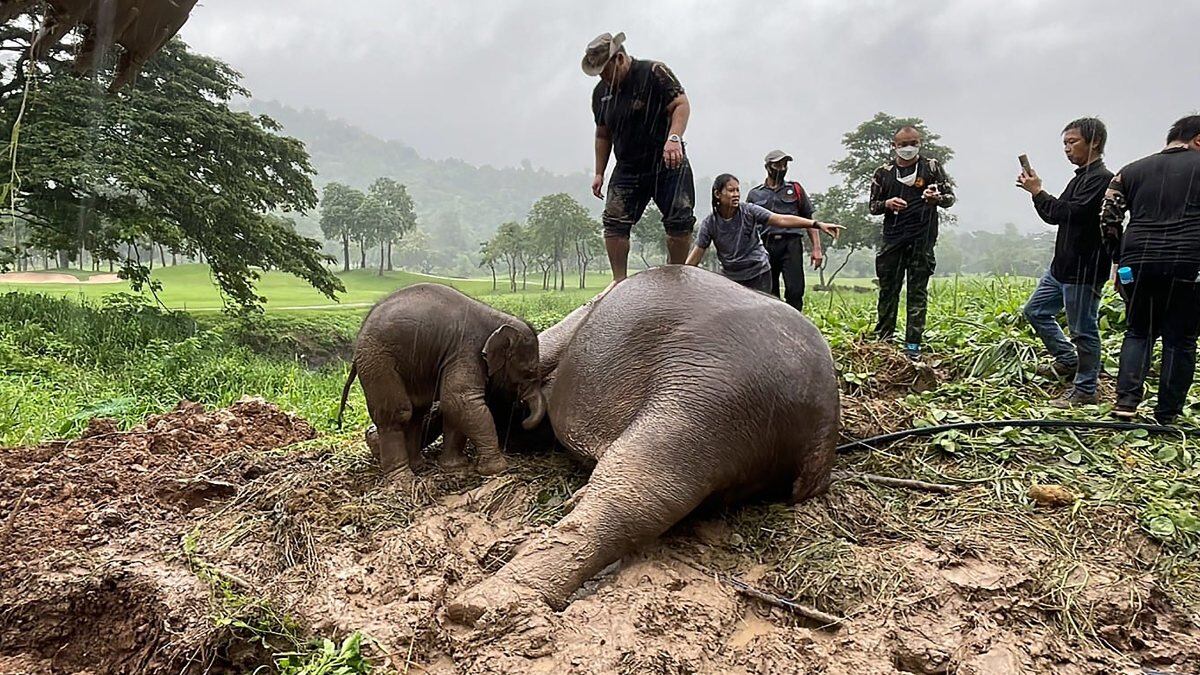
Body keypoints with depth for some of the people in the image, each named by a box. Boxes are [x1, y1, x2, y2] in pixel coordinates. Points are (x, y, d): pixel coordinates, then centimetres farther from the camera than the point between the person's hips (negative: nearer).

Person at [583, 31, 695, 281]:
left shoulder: (654, 73, -8)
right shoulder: (601, 92, 10)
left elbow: (681, 105, -15)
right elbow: (603, 135, 19)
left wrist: (673, 138, -32)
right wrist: (599, 173, 15)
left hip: (667, 163, -4)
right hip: (627, 169, 4)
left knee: (679, 222, -9)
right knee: (614, 222, -9)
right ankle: (620, 284, -3)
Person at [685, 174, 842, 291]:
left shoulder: (749, 211, -11)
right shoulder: (709, 223, -8)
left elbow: (781, 220, -18)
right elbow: (696, 254, -5)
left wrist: (817, 225, -27)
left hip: (758, 274, -2)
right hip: (729, 276, 2)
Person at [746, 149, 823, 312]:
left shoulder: (795, 189, 14)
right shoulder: (755, 195, 14)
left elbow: (809, 220, 13)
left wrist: (816, 248, 3)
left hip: (791, 244, -1)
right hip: (765, 246, 1)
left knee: (795, 291, -12)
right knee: (768, 294, 1)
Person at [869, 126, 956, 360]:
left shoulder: (932, 167, 6)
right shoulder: (883, 173, 10)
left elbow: (950, 197, 6)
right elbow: (872, 206, 13)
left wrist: (937, 198, -18)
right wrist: (886, 204, -10)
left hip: (922, 238, -2)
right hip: (892, 238, 2)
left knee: (918, 292, 0)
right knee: (888, 289, 4)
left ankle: (913, 345, 2)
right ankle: (883, 339, 14)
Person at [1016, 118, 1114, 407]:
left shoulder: (1101, 178, -15)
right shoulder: (1081, 178, 15)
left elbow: (1069, 213, -24)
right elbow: (1055, 216, 17)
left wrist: (1038, 191, -12)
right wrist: (1036, 191, 1)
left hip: (1085, 270, -10)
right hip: (1062, 266, 10)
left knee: (1083, 329, -1)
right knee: (1035, 310, 17)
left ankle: (1085, 391, 11)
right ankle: (1068, 360, 29)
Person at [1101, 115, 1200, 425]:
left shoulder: (1131, 171, 13)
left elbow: (1108, 219, 9)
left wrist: (1121, 257, 17)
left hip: (1138, 263, 3)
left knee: (1138, 332, 17)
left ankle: (1127, 400, 2)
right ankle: (1167, 416, 11)